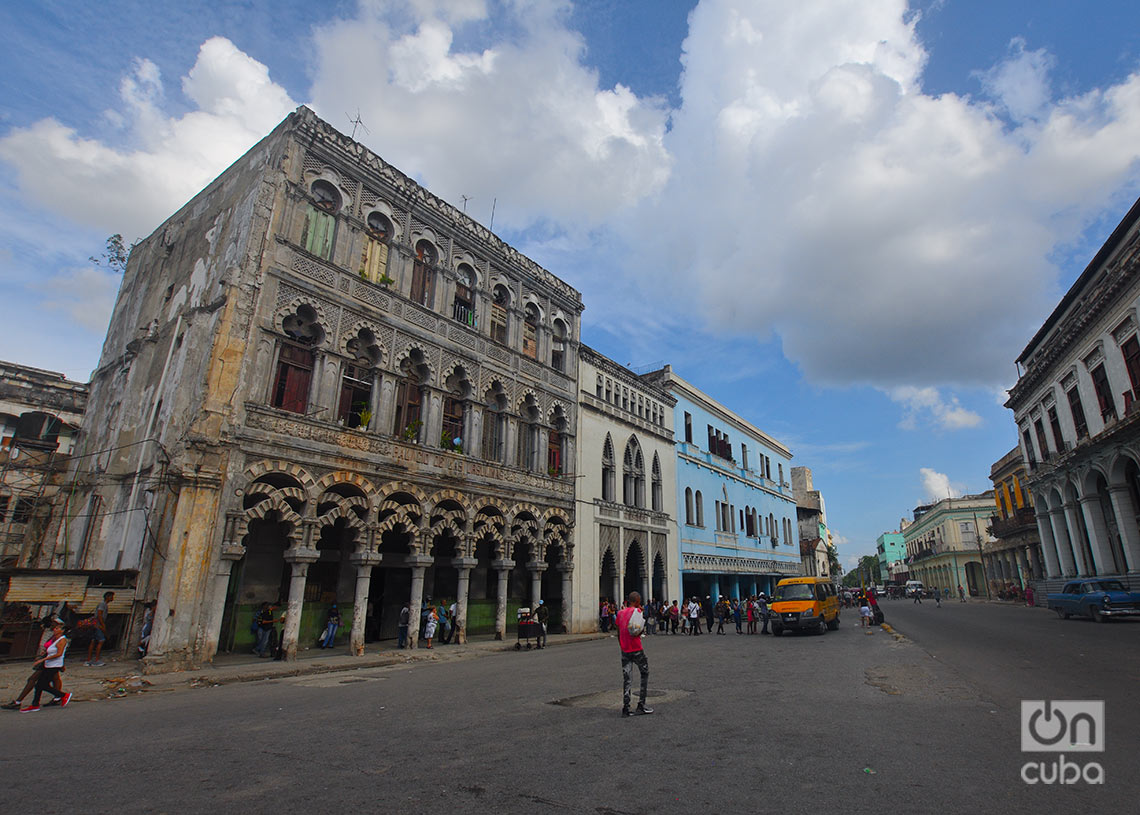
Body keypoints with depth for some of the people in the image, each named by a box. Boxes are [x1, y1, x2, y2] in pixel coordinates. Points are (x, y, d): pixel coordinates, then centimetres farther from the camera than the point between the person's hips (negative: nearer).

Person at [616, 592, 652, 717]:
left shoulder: (620, 613, 10)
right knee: (645, 674, 11)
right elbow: (639, 631, -19)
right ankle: (641, 706, 10)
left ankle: (625, 708, 1)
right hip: (637, 649, -5)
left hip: (624, 650, 5)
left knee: (626, 678, 7)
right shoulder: (637, 611, -8)